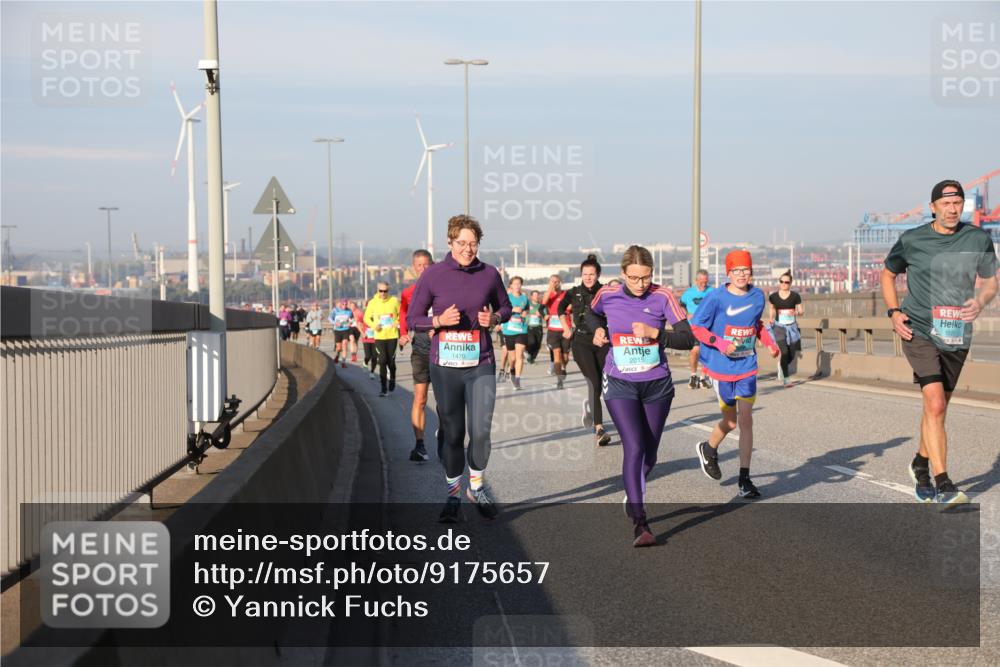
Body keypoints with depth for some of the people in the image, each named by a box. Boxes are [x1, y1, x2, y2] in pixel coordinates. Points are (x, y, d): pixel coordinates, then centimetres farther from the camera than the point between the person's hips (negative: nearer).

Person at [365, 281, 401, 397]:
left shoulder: (394, 301, -2)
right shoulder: (372, 303, 0)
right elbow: (367, 318, 9)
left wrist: (397, 322, -8)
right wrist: (374, 325, -8)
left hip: (392, 336, 0)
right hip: (379, 337, 0)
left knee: (391, 361, 2)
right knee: (382, 361, -5)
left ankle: (392, 378, 34)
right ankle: (384, 389, 0)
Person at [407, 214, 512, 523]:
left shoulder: (489, 274, 2)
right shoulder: (433, 275, -3)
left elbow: (505, 307, 17)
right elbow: (412, 319, 2)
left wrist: (495, 318, -5)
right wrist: (439, 320, -16)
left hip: (480, 364, 1)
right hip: (445, 366, -1)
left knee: (481, 430, -6)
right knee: (452, 433, 5)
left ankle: (476, 486, 19)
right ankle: (453, 494, 21)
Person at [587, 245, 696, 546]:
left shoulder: (663, 297, -10)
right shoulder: (607, 295, -5)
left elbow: (687, 339, -14)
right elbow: (591, 314, 19)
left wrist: (655, 333, -27)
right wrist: (598, 330, -1)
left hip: (657, 384, 1)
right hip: (620, 384, -1)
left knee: (649, 455, 12)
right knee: (633, 448, -18)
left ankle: (633, 498, 42)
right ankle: (639, 523, -18)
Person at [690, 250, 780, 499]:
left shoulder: (758, 296, 3)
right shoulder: (716, 298, -12)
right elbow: (695, 327, -9)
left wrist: (769, 343, 5)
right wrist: (720, 343, -23)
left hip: (747, 367, 3)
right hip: (721, 367, -3)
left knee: (745, 419, -5)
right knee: (730, 421, 6)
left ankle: (744, 479, 1)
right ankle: (708, 449, 40)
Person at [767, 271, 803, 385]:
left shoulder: (795, 296, -3)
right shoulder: (773, 297, -2)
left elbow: (801, 311, 2)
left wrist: (796, 313, -20)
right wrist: (771, 319, 1)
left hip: (792, 327, 2)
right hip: (779, 327, -2)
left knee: (791, 355, 5)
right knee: (784, 352, -17)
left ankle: (781, 365, 40)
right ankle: (785, 379, -6)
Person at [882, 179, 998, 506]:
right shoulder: (911, 240, -3)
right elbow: (888, 273, 13)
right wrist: (894, 312, -1)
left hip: (957, 337, 3)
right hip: (919, 333, -3)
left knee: (937, 407, 15)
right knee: (935, 404, -17)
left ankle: (920, 464, 38)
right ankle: (942, 484, -17)